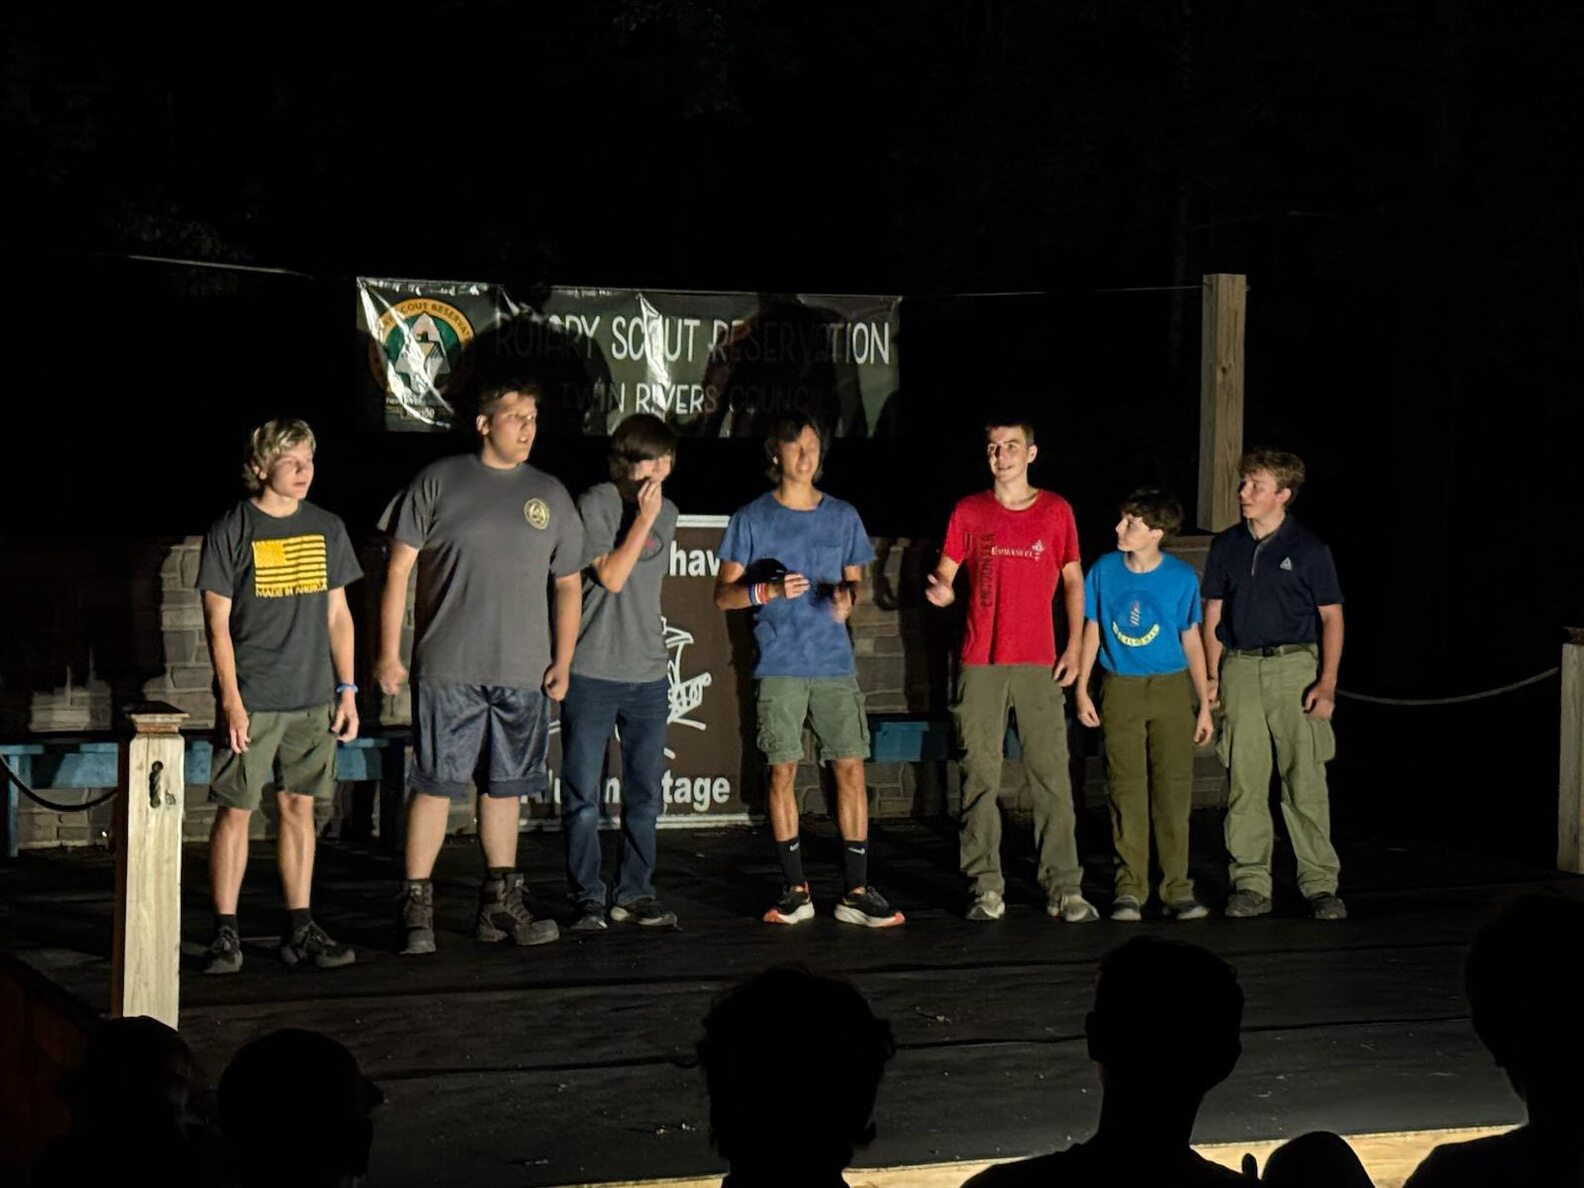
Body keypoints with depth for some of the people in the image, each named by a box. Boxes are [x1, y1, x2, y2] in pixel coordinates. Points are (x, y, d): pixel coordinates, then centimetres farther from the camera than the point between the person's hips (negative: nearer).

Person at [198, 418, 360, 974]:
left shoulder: (327, 529, 9)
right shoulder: (230, 531, -4)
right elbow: (218, 622, -4)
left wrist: (347, 689, 9)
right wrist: (231, 699, -11)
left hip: (313, 699, 4)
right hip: (251, 701, -4)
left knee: (299, 807, 7)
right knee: (235, 810, -2)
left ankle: (299, 929, 13)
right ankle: (225, 934, 4)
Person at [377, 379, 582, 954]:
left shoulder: (550, 495, 12)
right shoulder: (439, 482, 0)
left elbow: (567, 584, 17)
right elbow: (399, 568, 0)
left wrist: (563, 660, 8)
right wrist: (389, 652, -5)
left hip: (523, 672, 4)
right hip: (449, 668, -4)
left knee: (504, 787, 11)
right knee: (435, 784, -5)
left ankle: (500, 904, 20)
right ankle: (416, 909, 1)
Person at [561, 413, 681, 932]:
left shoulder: (666, 511, 12)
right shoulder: (594, 505, -8)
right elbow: (611, 577, -14)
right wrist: (642, 517, -16)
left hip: (648, 675, 6)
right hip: (592, 674, -6)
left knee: (644, 795, 9)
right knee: (582, 796, -1)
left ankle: (634, 894, 18)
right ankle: (587, 899, 5)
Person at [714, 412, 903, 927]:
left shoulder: (843, 516, 10)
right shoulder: (751, 519, 2)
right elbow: (723, 594, 3)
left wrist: (848, 596, -6)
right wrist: (768, 590, -16)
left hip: (835, 663, 2)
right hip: (779, 667, -2)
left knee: (850, 768, -3)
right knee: (782, 771, 0)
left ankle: (856, 892, 1)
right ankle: (795, 890, 9)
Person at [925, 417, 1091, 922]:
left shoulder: (1056, 510, 8)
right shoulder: (969, 512, 7)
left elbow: (1073, 580, 12)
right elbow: (944, 574, 8)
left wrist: (1073, 647, 3)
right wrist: (939, 590, -17)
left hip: (1039, 663, 0)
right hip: (981, 663, 0)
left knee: (1052, 775, -4)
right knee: (980, 776, -1)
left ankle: (1063, 887, 0)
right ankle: (986, 889, 4)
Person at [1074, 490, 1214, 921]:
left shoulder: (1182, 578, -2)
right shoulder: (1105, 570, 1)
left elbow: (1191, 641, 5)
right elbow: (1092, 630, 9)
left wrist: (1205, 705, 5)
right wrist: (1082, 690, 4)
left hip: (1171, 690, -1)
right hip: (1120, 691, 1)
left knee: (1173, 789, -2)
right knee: (1127, 791, 0)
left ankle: (1177, 889, 4)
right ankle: (1129, 888, 6)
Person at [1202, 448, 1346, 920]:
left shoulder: (1308, 549, 0)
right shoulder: (1227, 546, 10)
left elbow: (1331, 617, 2)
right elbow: (1213, 614, 15)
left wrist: (1327, 682, -7)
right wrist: (1212, 676, 7)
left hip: (1295, 668, -3)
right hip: (1240, 670, 3)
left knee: (1306, 782, -4)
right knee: (1244, 782, 2)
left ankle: (1320, 884, 1)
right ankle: (1250, 883, 8)